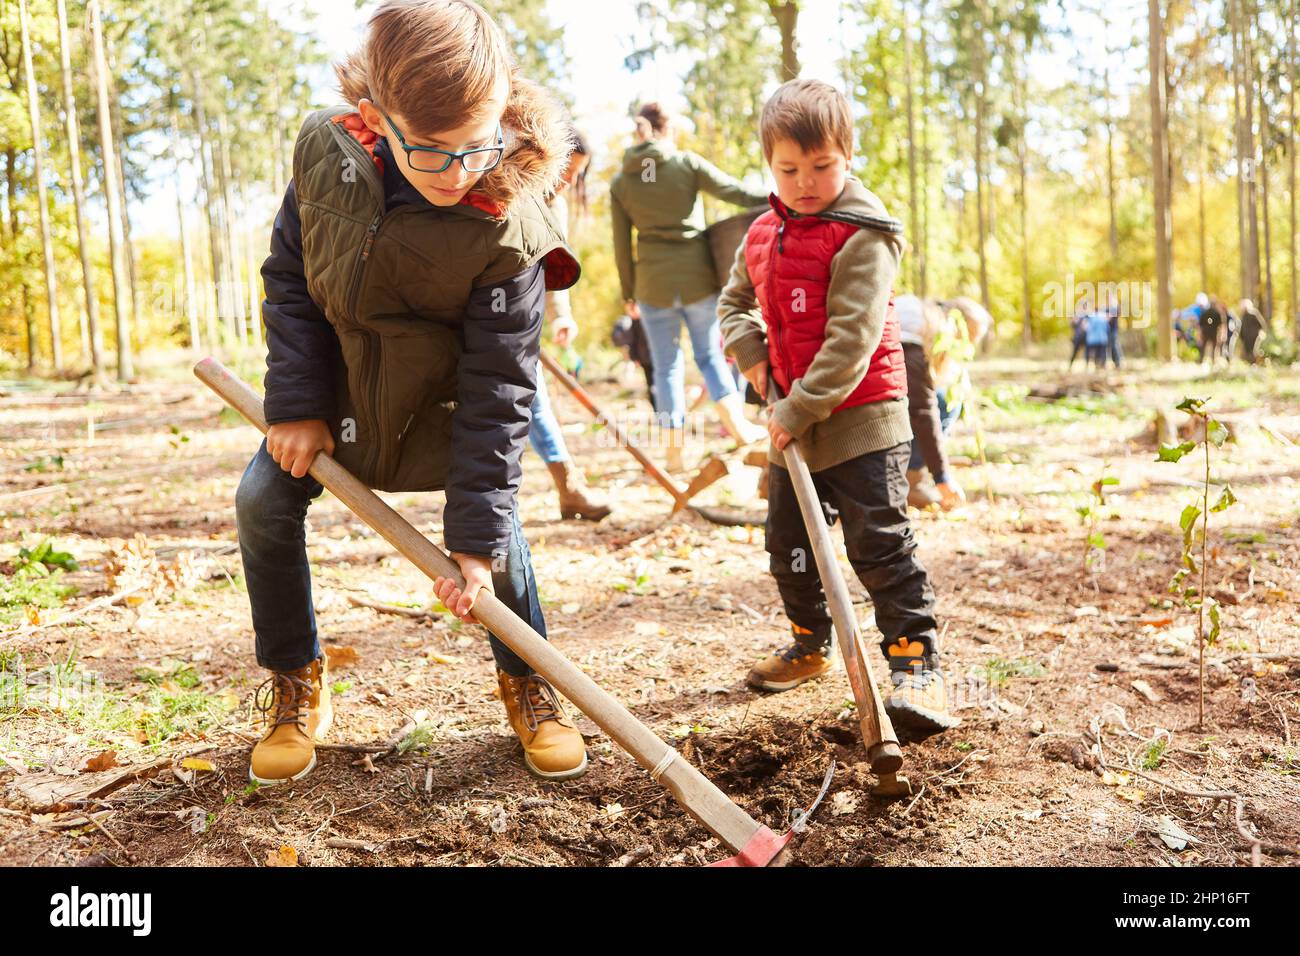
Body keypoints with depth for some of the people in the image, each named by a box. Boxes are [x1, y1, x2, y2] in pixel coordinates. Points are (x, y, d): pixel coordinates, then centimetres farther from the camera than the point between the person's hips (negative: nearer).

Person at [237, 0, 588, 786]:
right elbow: (290, 278, -7)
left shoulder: (506, 229, -32)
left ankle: (526, 681, 14)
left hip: (437, 398, -3)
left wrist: (478, 536, -28)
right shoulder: (326, 148, -22)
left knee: (490, 525, -12)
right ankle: (296, 684, 12)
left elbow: (497, 388, -28)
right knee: (264, 500, -8)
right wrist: (297, 406, -13)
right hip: (334, 382, 3)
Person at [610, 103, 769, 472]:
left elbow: (621, 245, 5)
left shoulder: (620, 182, 4)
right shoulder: (687, 163, -3)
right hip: (697, 276, -1)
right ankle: (737, 423, 8)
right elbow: (735, 192, -3)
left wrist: (628, 293, 13)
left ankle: (674, 450, 9)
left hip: (653, 282, 1)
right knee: (710, 354, 17)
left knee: (667, 367, 8)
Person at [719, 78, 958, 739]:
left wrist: (800, 409, -22)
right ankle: (809, 645, 34)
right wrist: (751, 352, 3)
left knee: (880, 543, -9)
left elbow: (850, 340, -21)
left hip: (861, 418, -8)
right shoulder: (762, 234, 9)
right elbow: (734, 300, 24)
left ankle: (915, 662, -1)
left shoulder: (862, 234, -15)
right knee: (787, 541, 16)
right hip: (792, 422, 8)